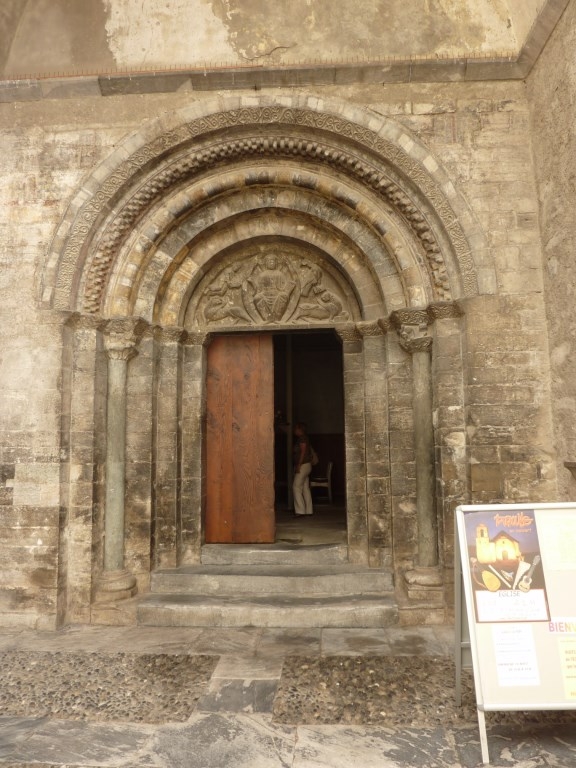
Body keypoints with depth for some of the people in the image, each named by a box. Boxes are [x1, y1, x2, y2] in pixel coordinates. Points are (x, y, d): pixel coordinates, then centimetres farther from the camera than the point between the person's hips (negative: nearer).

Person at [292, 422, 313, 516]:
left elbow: (303, 452, -19)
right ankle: (308, 511, 11)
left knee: (296, 487, -10)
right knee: (305, 488, 9)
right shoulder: (305, 438, 17)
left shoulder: (302, 438, -12)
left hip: (303, 465, -10)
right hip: (306, 465, 10)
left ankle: (300, 511, -12)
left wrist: (298, 465, -21)